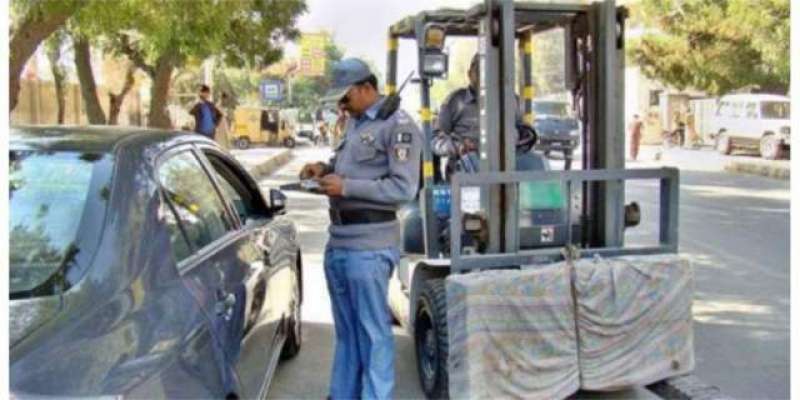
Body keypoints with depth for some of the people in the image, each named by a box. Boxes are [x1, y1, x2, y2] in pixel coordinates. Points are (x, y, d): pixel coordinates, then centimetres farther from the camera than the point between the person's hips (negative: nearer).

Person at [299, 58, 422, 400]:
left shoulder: (398, 125, -10)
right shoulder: (354, 123, 15)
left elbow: (403, 189, -17)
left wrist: (346, 186, -18)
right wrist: (326, 169, 8)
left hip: (369, 246, -8)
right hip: (337, 241, 8)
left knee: (373, 332, 1)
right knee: (346, 330, 17)